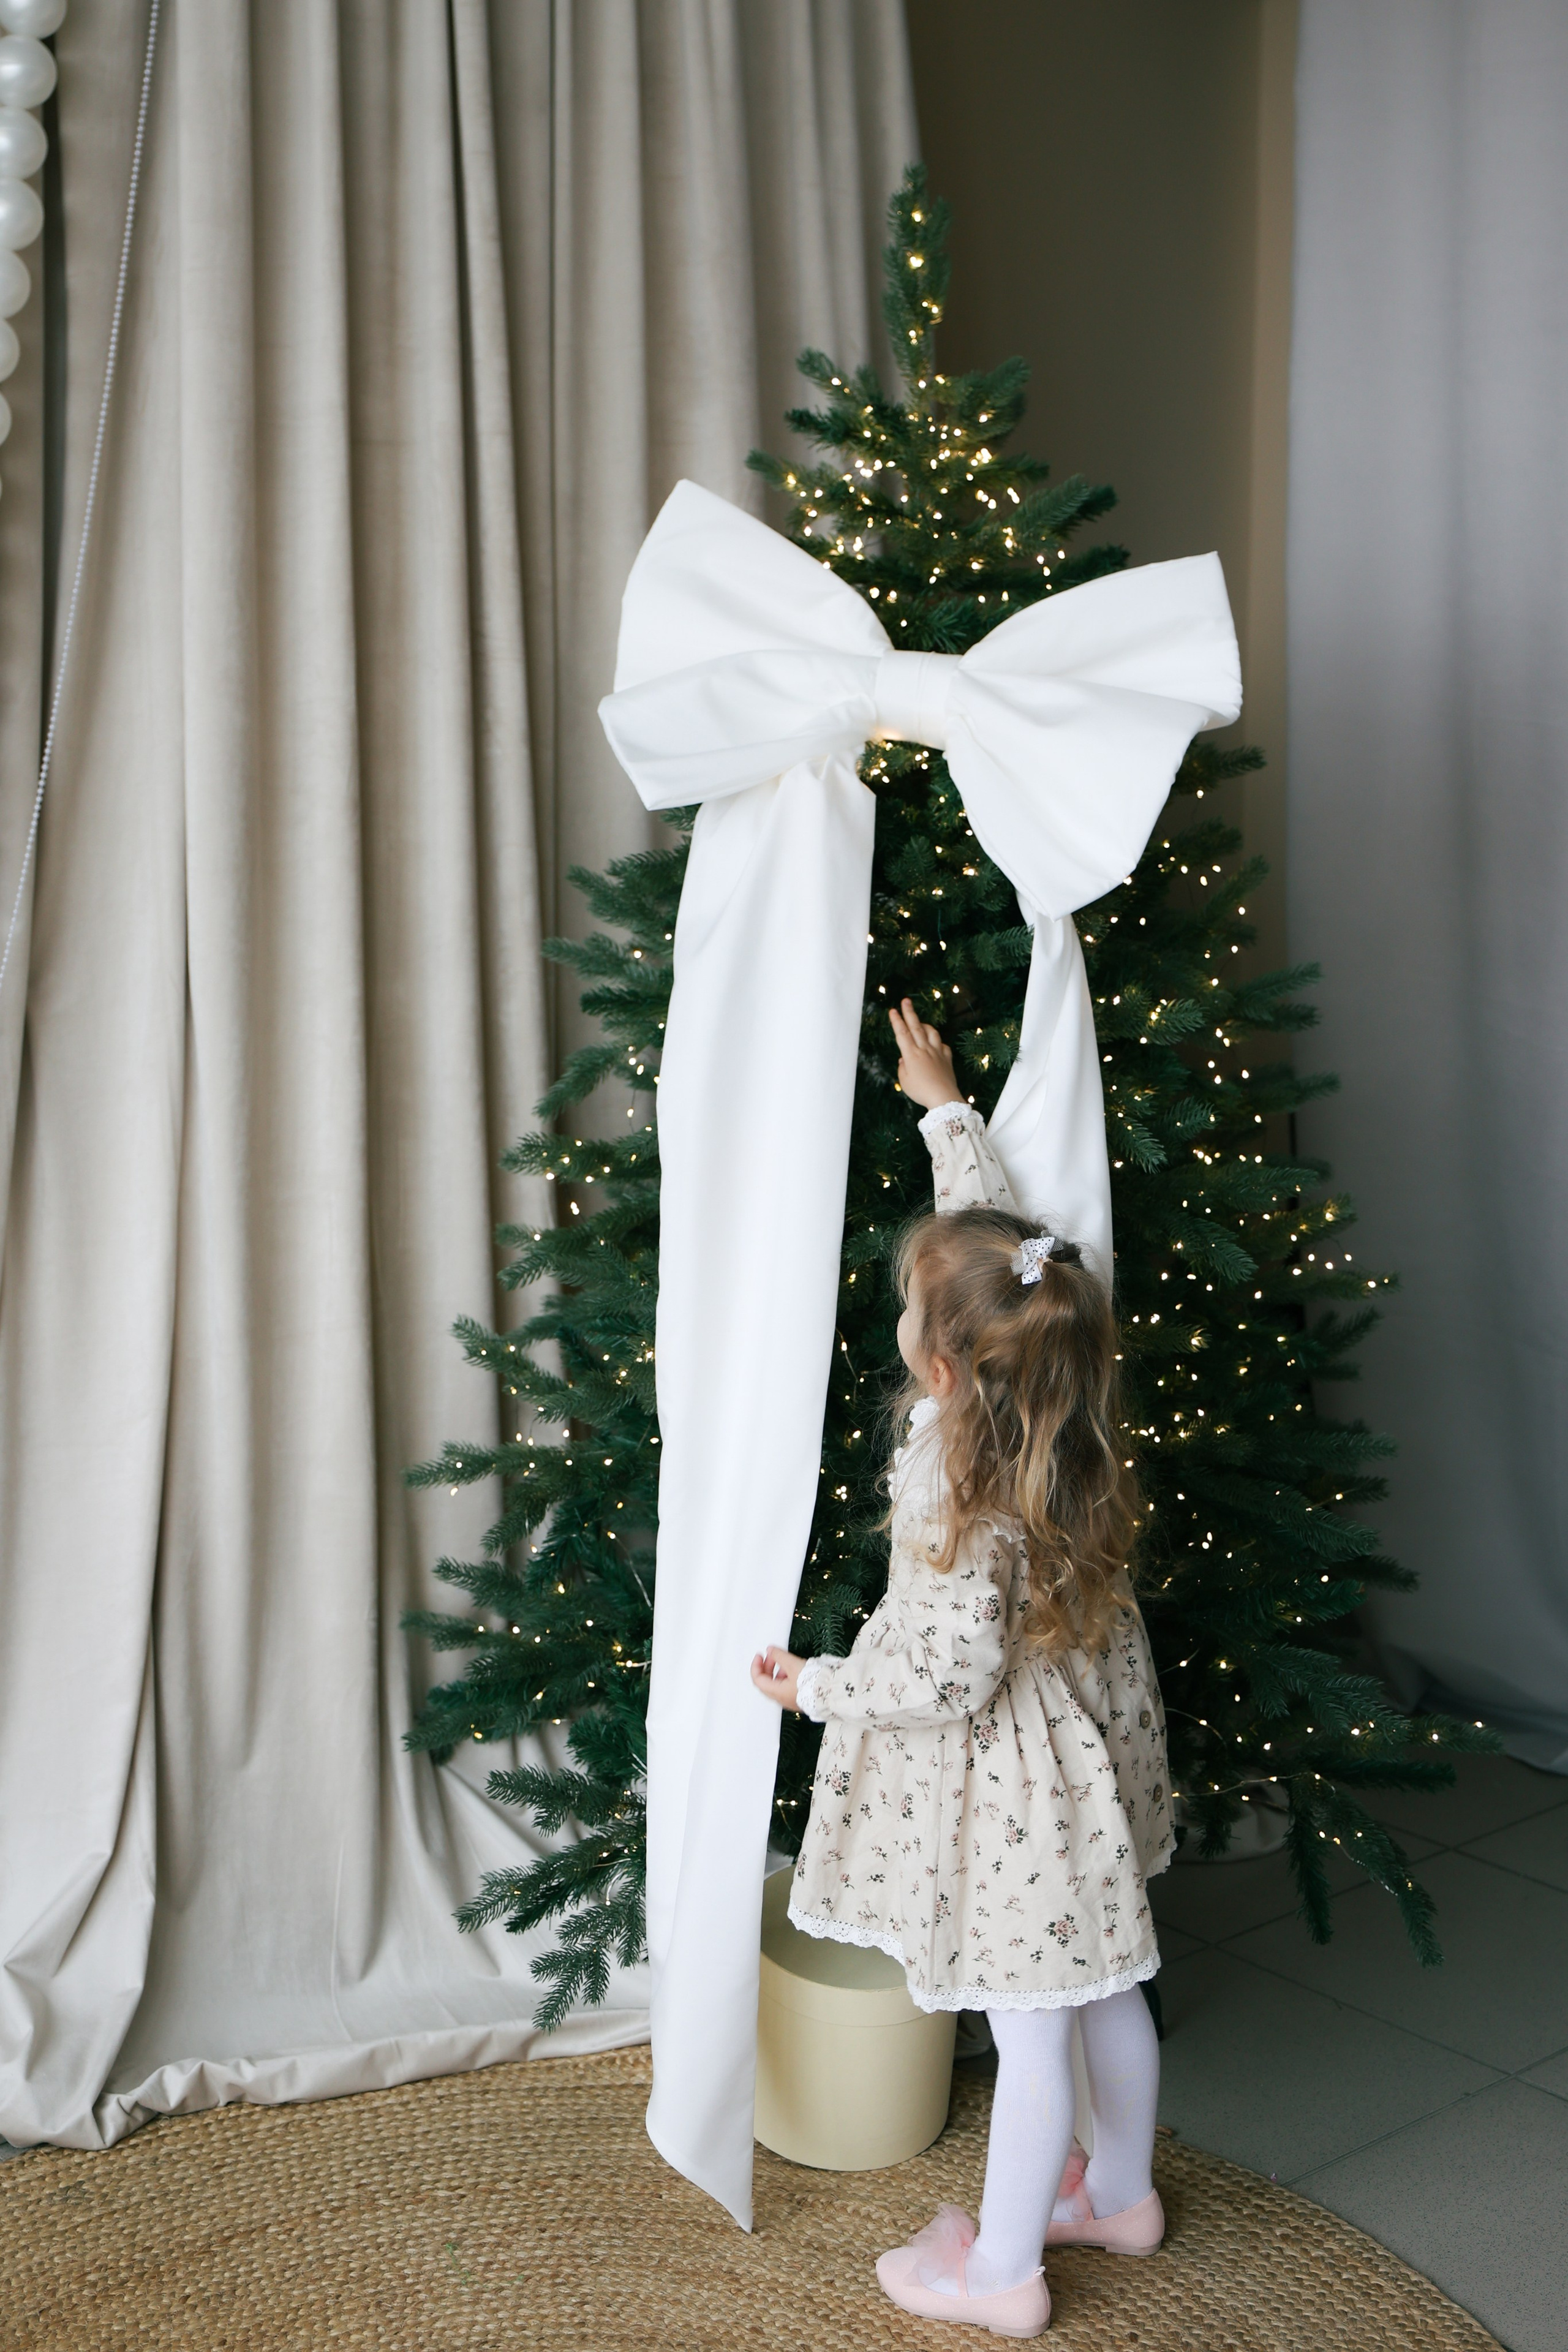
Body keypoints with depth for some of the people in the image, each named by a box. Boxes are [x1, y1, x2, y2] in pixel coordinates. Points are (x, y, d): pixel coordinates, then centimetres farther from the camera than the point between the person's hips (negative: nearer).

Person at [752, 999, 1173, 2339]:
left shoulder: (966, 1512, -31)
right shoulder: (1049, 1406, -9)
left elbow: (951, 1680, -26)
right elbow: (986, 1225, 4)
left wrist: (814, 1686, -13)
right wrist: (946, 1107, 13)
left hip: (1007, 1783, -9)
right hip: (1084, 1740, 9)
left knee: (1027, 2026, 7)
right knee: (1103, 1988, 23)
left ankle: (1001, 2271, 24)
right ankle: (1122, 2192, 44)